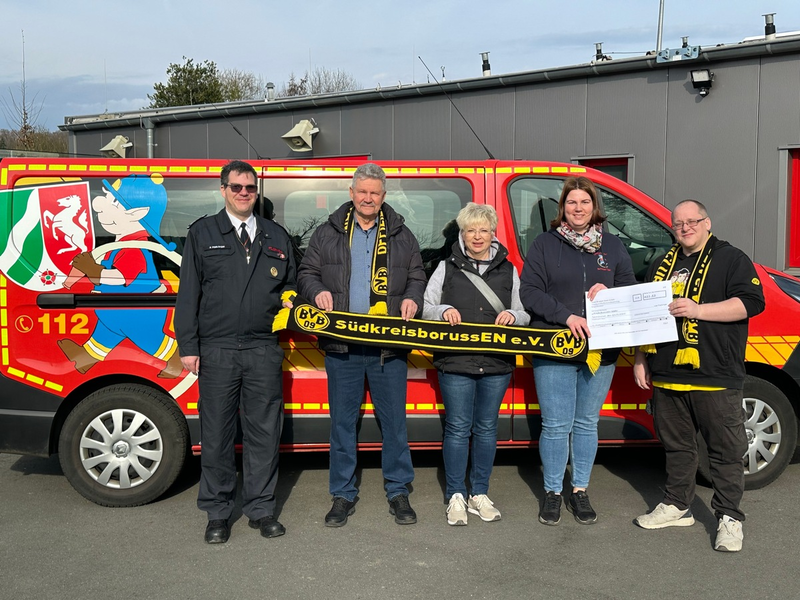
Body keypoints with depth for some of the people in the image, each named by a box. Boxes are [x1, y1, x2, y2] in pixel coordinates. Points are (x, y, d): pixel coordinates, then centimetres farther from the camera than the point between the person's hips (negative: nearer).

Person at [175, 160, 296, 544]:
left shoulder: (276, 236, 15)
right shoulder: (202, 233, 8)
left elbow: (289, 283, 24)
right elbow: (188, 293, 4)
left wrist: (290, 300, 1)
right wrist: (188, 347, -3)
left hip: (264, 350, 2)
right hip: (217, 351, -2)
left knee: (264, 432, 5)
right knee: (216, 435, 4)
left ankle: (261, 509, 18)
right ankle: (218, 514, 17)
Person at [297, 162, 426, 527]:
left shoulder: (401, 235, 12)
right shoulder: (328, 234, 11)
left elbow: (417, 276, 14)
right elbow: (306, 273, 13)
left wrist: (412, 298, -6)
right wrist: (317, 291, -8)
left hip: (389, 346, 0)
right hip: (342, 346, 0)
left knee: (394, 420, 5)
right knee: (342, 422, 7)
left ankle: (398, 492, 20)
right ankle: (343, 496, 20)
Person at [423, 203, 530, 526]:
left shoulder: (508, 270, 12)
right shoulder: (447, 267, 7)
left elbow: (525, 313, 15)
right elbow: (426, 308, 6)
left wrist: (513, 315, -7)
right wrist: (443, 311, -14)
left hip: (497, 364, 2)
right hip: (456, 362, -2)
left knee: (486, 428, 10)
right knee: (457, 428, 1)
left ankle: (479, 494, 22)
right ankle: (456, 496, 12)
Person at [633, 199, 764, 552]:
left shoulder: (731, 259, 2)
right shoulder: (663, 265, 18)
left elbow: (751, 302, -11)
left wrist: (697, 310, -19)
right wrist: (640, 360, 15)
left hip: (716, 378, -5)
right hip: (666, 376, 5)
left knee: (726, 449, 0)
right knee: (676, 445, 15)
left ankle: (729, 517, 11)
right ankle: (677, 506, 27)